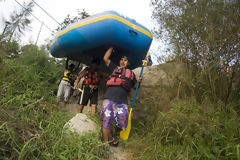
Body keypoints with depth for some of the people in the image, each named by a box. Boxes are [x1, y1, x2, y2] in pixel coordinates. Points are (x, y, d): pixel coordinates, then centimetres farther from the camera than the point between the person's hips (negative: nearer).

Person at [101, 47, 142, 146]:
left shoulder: (131, 73, 25)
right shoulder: (114, 68, 21)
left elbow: (135, 86, 29)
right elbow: (105, 58, 19)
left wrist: (139, 81, 8)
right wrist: (111, 47, 27)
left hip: (122, 101, 2)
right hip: (110, 98, -1)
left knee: (122, 123, -3)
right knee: (106, 121, -7)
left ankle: (115, 134, 28)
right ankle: (106, 143, 6)